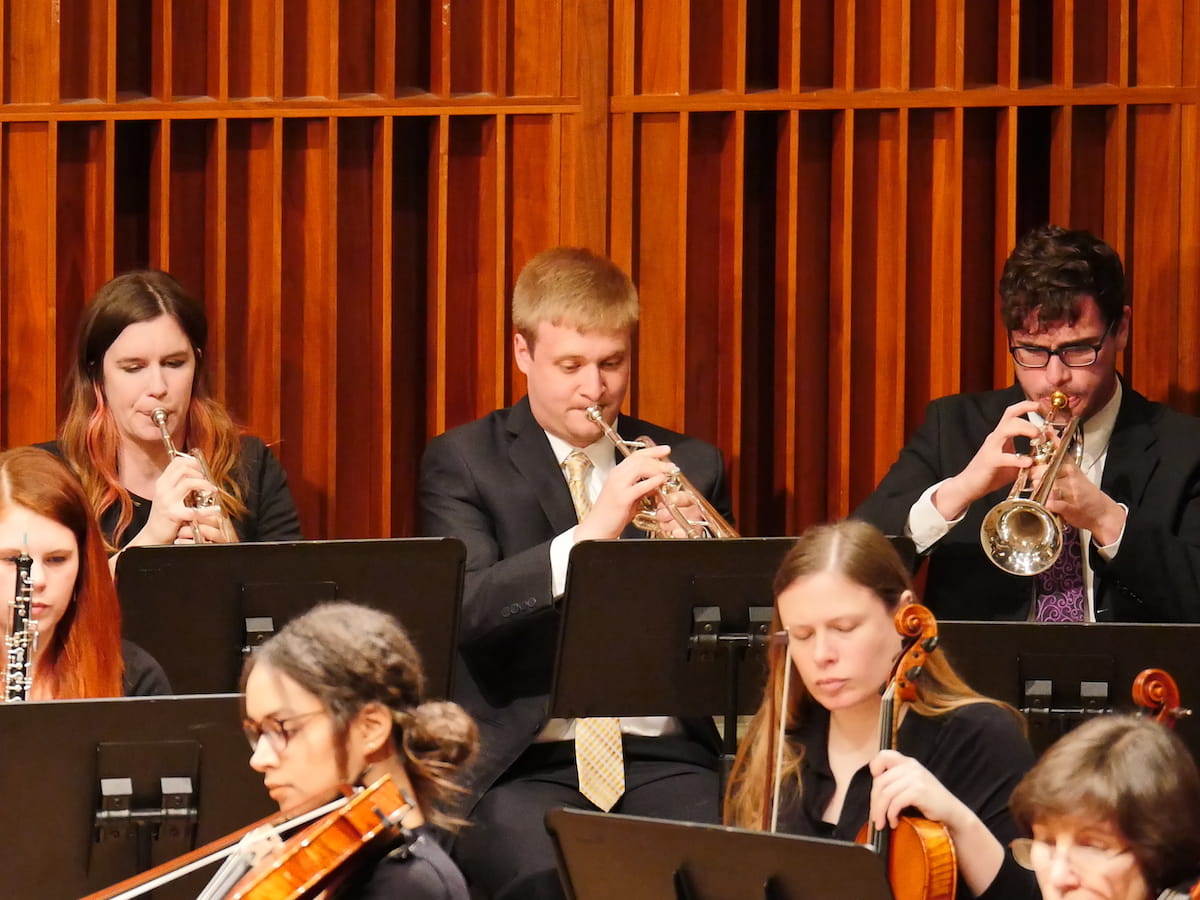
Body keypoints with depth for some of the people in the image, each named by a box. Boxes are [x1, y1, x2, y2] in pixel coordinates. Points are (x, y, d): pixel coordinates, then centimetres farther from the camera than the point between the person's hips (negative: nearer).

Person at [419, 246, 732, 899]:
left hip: (666, 756, 2)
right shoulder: (463, 463, 6)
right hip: (525, 764, -2)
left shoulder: (689, 466, 15)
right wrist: (589, 532, -24)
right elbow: (462, 609, -11)